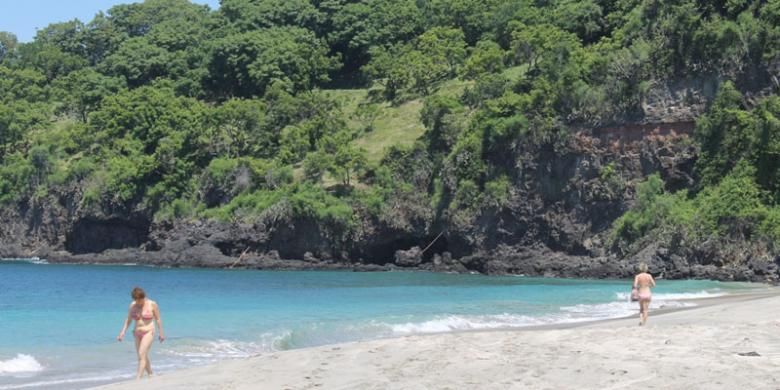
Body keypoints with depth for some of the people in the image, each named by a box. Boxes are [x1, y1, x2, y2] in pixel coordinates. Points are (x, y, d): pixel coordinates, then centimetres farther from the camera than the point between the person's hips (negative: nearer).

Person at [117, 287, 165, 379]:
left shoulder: (152, 304, -9)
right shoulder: (133, 305, 2)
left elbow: (158, 319, -2)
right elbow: (128, 320, 8)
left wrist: (161, 333, 1)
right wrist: (123, 332, -3)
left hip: (148, 333, -5)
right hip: (137, 333, 5)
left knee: (141, 355, -17)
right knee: (144, 357, 12)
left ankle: (138, 379, -22)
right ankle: (150, 376, 29)